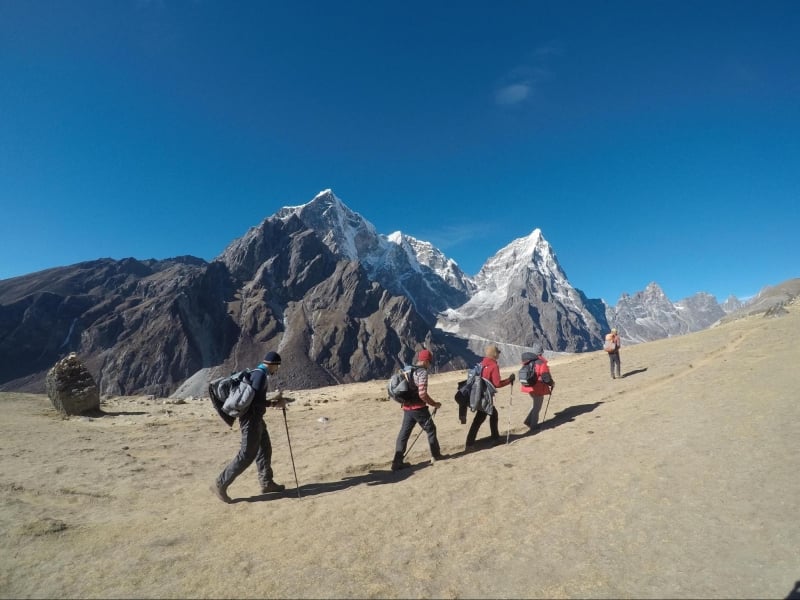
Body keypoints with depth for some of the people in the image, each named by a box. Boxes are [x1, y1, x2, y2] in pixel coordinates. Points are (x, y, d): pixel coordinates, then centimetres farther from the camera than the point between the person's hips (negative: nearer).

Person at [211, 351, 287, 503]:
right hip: (251, 419, -10)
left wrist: (274, 400, 12)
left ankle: (266, 483, 25)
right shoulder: (260, 374, -18)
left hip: (256, 418, 10)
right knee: (247, 455, -5)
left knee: (265, 450, 15)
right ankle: (221, 484, 5)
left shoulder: (258, 373, 13)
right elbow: (255, 400, -23)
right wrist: (274, 404, -15)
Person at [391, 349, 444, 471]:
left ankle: (397, 462, 6)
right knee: (431, 429, 13)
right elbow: (422, 394, -22)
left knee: (404, 433, 8)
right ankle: (436, 455, 26)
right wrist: (434, 404, -9)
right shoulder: (422, 372, -14)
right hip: (419, 408, -7)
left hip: (407, 407, 7)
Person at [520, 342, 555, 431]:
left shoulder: (528, 361, 3)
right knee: (537, 406, 9)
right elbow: (545, 376, -19)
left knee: (535, 404, 24)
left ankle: (529, 420, 18)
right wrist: (552, 383, 0)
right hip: (538, 388, -7)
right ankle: (533, 425, 18)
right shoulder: (541, 362, -19)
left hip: (528, 386, 7)